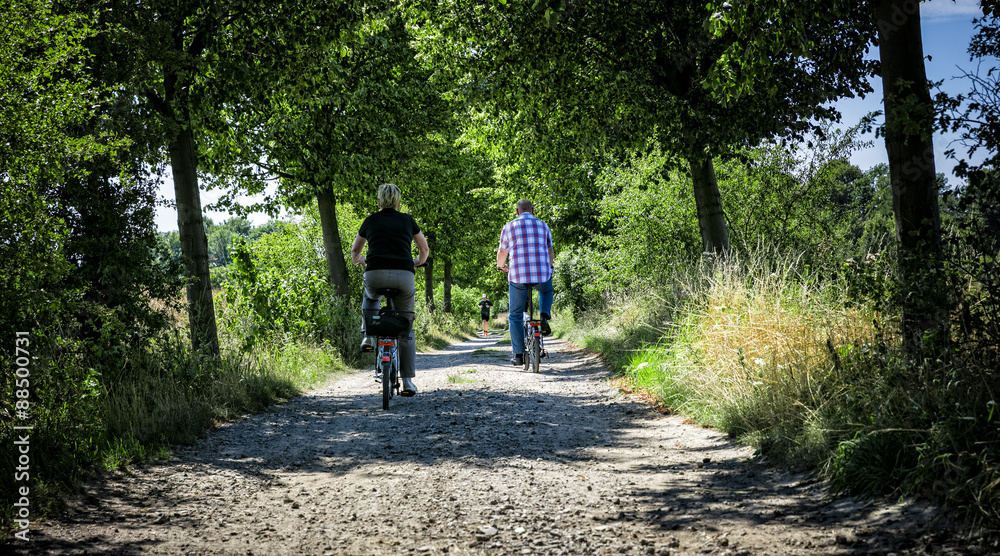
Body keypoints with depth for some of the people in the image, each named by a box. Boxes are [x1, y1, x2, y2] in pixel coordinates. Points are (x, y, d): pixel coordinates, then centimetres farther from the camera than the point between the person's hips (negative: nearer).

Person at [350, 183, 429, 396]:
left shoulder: (371, 221, 16)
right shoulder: (408, 221, 16)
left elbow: (355, 252, 29)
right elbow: (424, 249, 28)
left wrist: (359, 261, 51)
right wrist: (417, 263, 49)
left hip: (375, 275, 0)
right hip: (403, 276, 0)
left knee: (371, 295, 38)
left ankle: (368, 336, 21)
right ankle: (408, 381, 8)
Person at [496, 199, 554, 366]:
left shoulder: (509, 227, 7)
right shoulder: (543, 226, 12)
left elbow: (502, 253, 15)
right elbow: (550, 253, 21)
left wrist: (501, 265, 38)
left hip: (518, 277, -1)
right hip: (542, 275, 1)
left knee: (515, 316, 10)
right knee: (546, 291, 37)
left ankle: (518, 355, 5)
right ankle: (544, 317, 12)